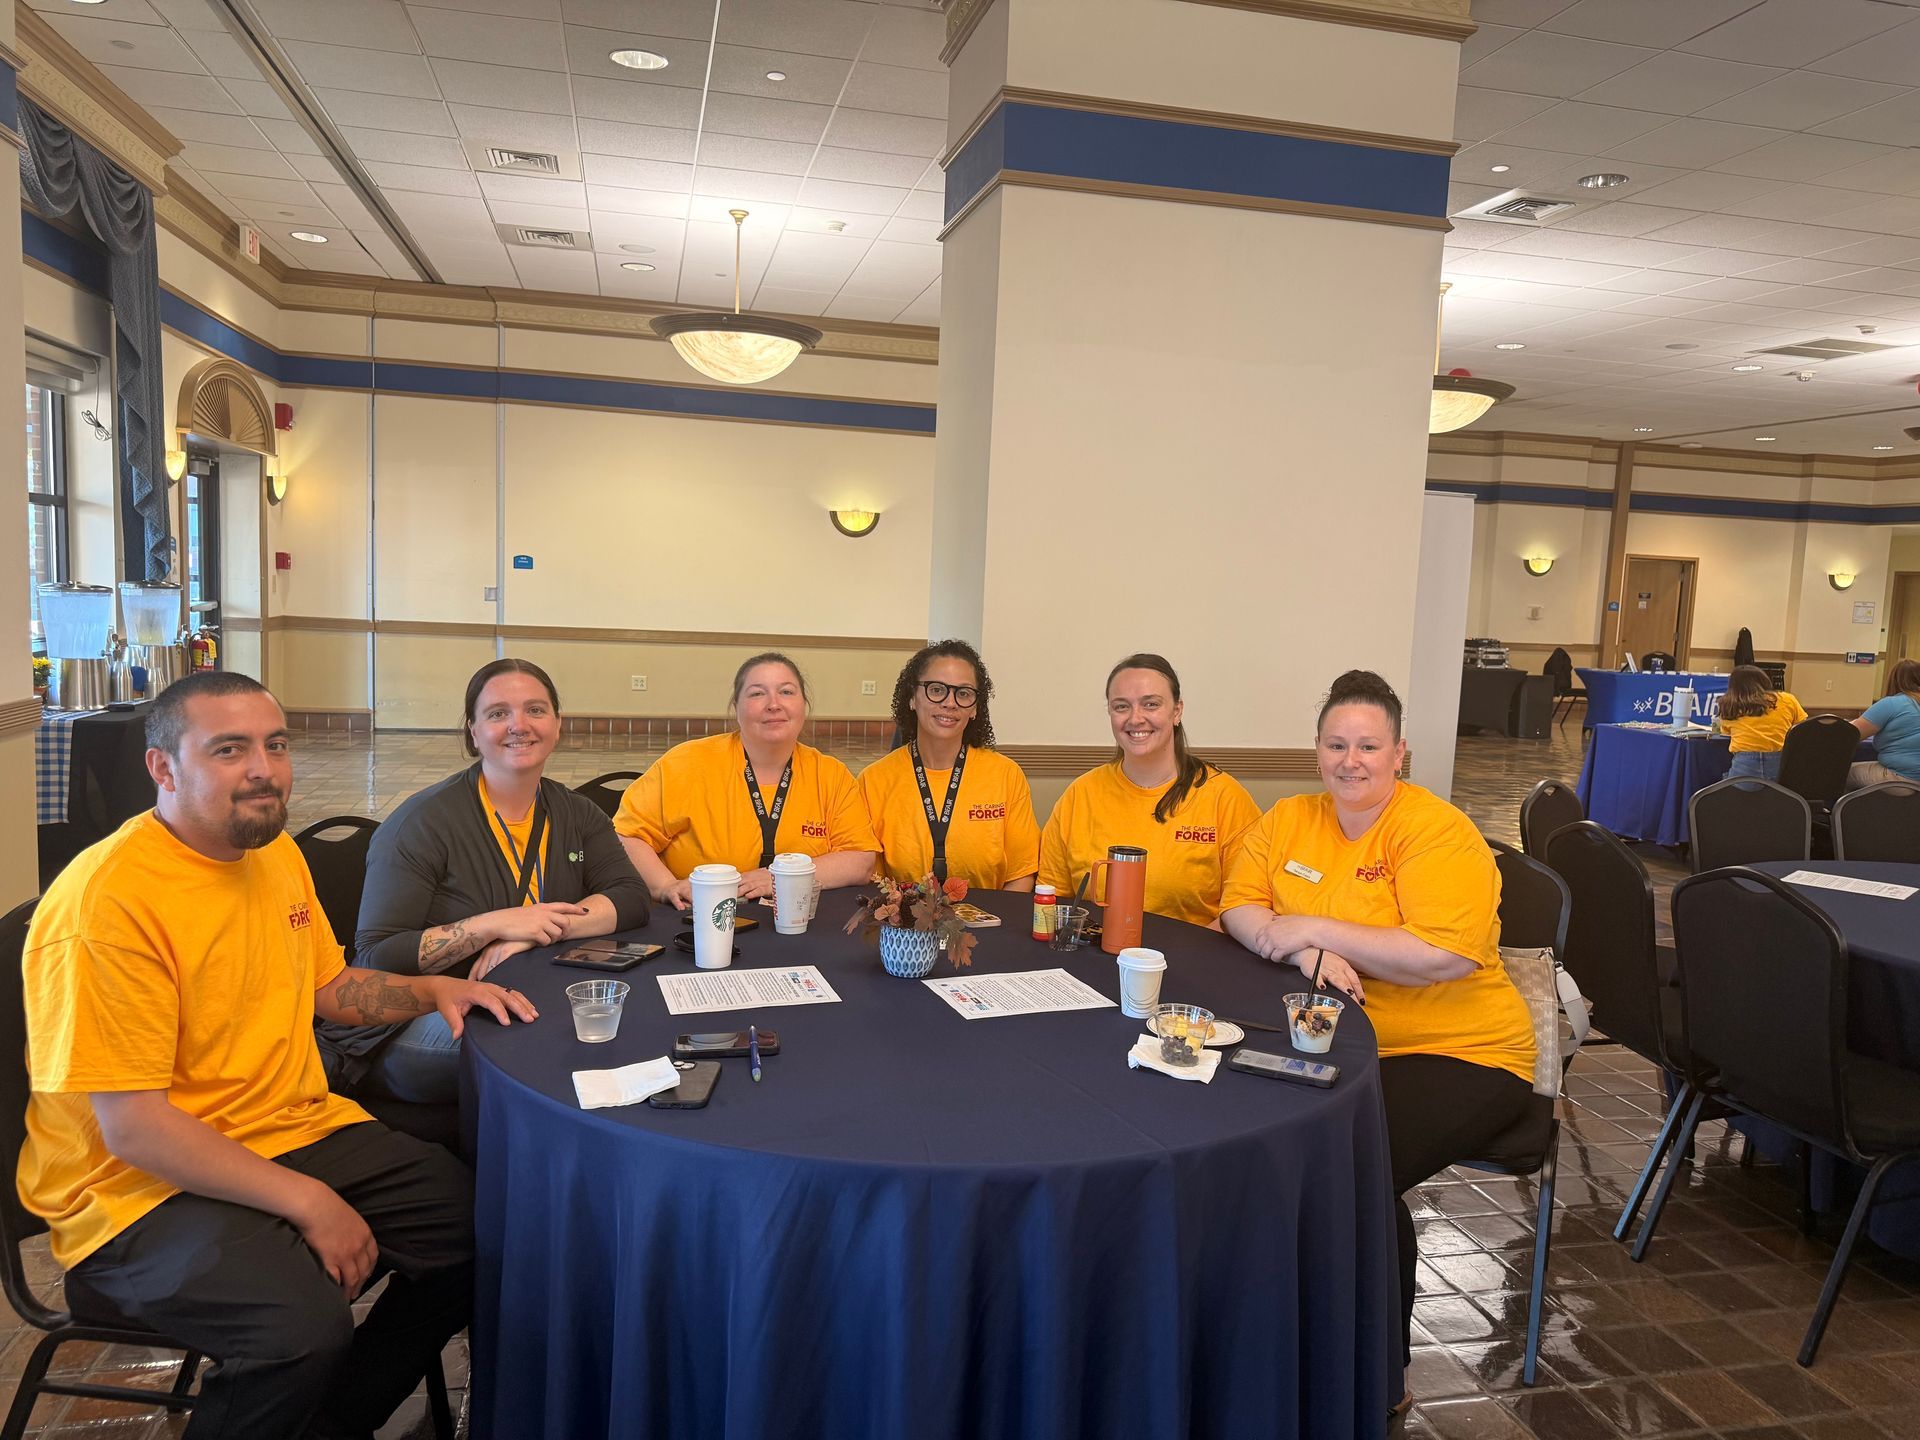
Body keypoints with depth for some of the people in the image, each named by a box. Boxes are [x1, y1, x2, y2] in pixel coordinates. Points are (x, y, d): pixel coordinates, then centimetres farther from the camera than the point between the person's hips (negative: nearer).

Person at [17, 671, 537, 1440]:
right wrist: (308, 1201, -21)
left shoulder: (277, 853, 6)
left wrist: (432, 990, 3)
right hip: (143, 1187, -8)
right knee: (306, 1326, -33)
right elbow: (131, 1126, -21)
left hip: (297, 1132, 8)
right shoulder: (108, 900, -20)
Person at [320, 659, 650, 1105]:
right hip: (415, 1027, -5)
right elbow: (374, 959, -14)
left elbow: (631, 898, -5)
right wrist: (493, 925, -23)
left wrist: (539, 929, -20)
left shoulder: (575, 813, 8)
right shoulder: (425, 821, -10)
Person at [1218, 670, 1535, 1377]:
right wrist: (1306, 953, -19)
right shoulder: (1290, 819, 7)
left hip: (1458, 1054, -5)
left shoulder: (1437, 830, -11)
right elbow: (1240, 909, 2)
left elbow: (1445, 955, -23)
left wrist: (1314, 929, -19)